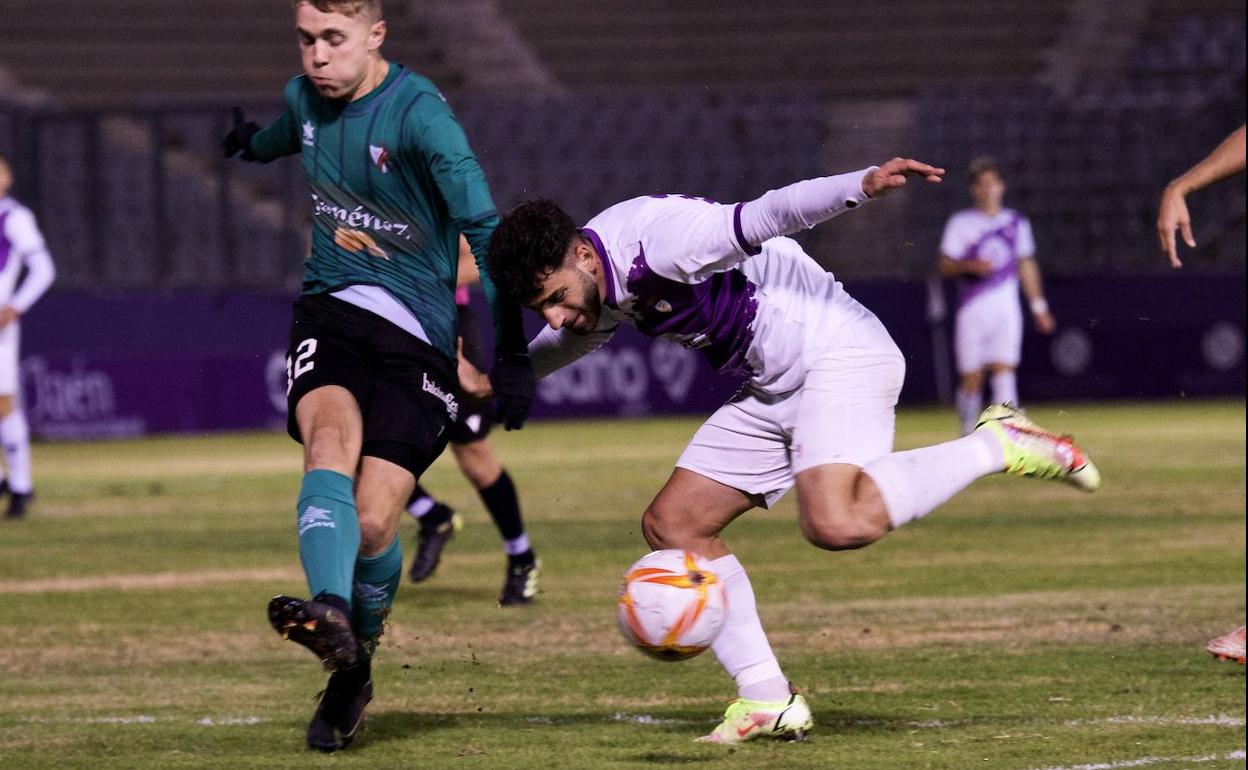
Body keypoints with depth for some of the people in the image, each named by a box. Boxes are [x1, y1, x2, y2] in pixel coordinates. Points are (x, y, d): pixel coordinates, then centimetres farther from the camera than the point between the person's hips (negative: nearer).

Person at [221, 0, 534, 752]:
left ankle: (357, 662, 16)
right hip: (332, 308, 4)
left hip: (418, 328, -4)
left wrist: (512, 353, -22)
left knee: (373, 521, -12)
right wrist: (251, 141, 56)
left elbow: (483, 229, -18)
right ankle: (331, 612, -51)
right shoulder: (304, 96, 5)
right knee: (331, 433, -29)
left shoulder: (419, 113, -15)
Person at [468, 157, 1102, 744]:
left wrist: (863, 185, -51)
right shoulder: (603, 294, 6)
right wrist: (494, 382, 37)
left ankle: (997, 446, -16)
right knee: (670, 525, 3)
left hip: (838, 353, -10)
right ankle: (766, 700, 5)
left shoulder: (658, 237, -23)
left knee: (836, 522, -33)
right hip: (773, 391, 10)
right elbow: (572, 339, 32)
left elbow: (764, 217, -35)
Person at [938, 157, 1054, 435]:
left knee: (1004, 369, -15)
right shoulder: (960, 223, 4)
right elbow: (944, 266, 1)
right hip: (972, 309, -1)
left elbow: (1026, 266, 19)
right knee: (971, 378, 1)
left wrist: (1038, 307, 17)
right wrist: (969, 266, -18)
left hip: (1006, 309, 1)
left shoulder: (1016, 223, 12)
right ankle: (968, 435, 18)